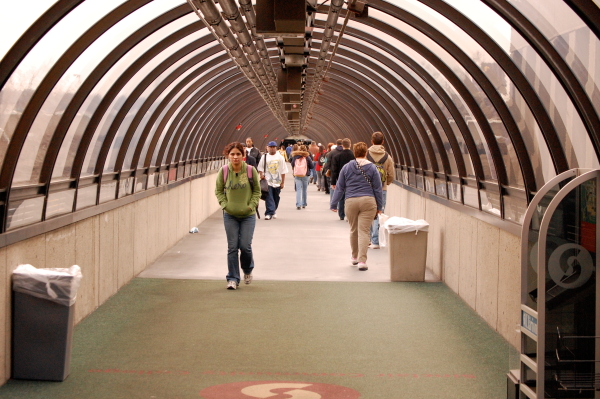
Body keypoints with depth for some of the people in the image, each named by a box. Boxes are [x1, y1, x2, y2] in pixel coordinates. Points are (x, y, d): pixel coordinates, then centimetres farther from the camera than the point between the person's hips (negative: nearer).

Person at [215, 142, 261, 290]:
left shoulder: (251, 170, -8)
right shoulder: (224, 171, -6)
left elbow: (257, 191, 2)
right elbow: (219, 190, 6)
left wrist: (251, 206, -9)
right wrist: (225, 205, -6)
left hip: (248, 215, -1)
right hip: (230, 215, 1)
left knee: (245, 246, -5)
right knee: (232, 247, 0)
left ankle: (248, 270, 26)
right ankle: (233, 279, 9)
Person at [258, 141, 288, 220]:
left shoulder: (280, 157, 3)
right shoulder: (264, 157, 5)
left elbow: (283, 171, 4)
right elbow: (260, 168, 10)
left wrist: (282, 182, 0)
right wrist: (261, 174, -10)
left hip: (277, 182, 1)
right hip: (267, 181, -1)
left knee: (276, 198, 12)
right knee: (269, 198, -11)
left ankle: (274, 211, 31)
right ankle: (269, 213, -14)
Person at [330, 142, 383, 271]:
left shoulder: (346, 167, 5)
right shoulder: (372, 168, 2)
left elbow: (339, 188, 7)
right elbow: (378, 189, 5)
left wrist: (333, 204, 14)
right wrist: (379, 207, 13)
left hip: (351, 202, 2)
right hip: (368, 202, -1)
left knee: (353, 230, 18)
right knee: (364, 231, -3)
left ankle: (355, 257, 32)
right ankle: (362, 261, -10)